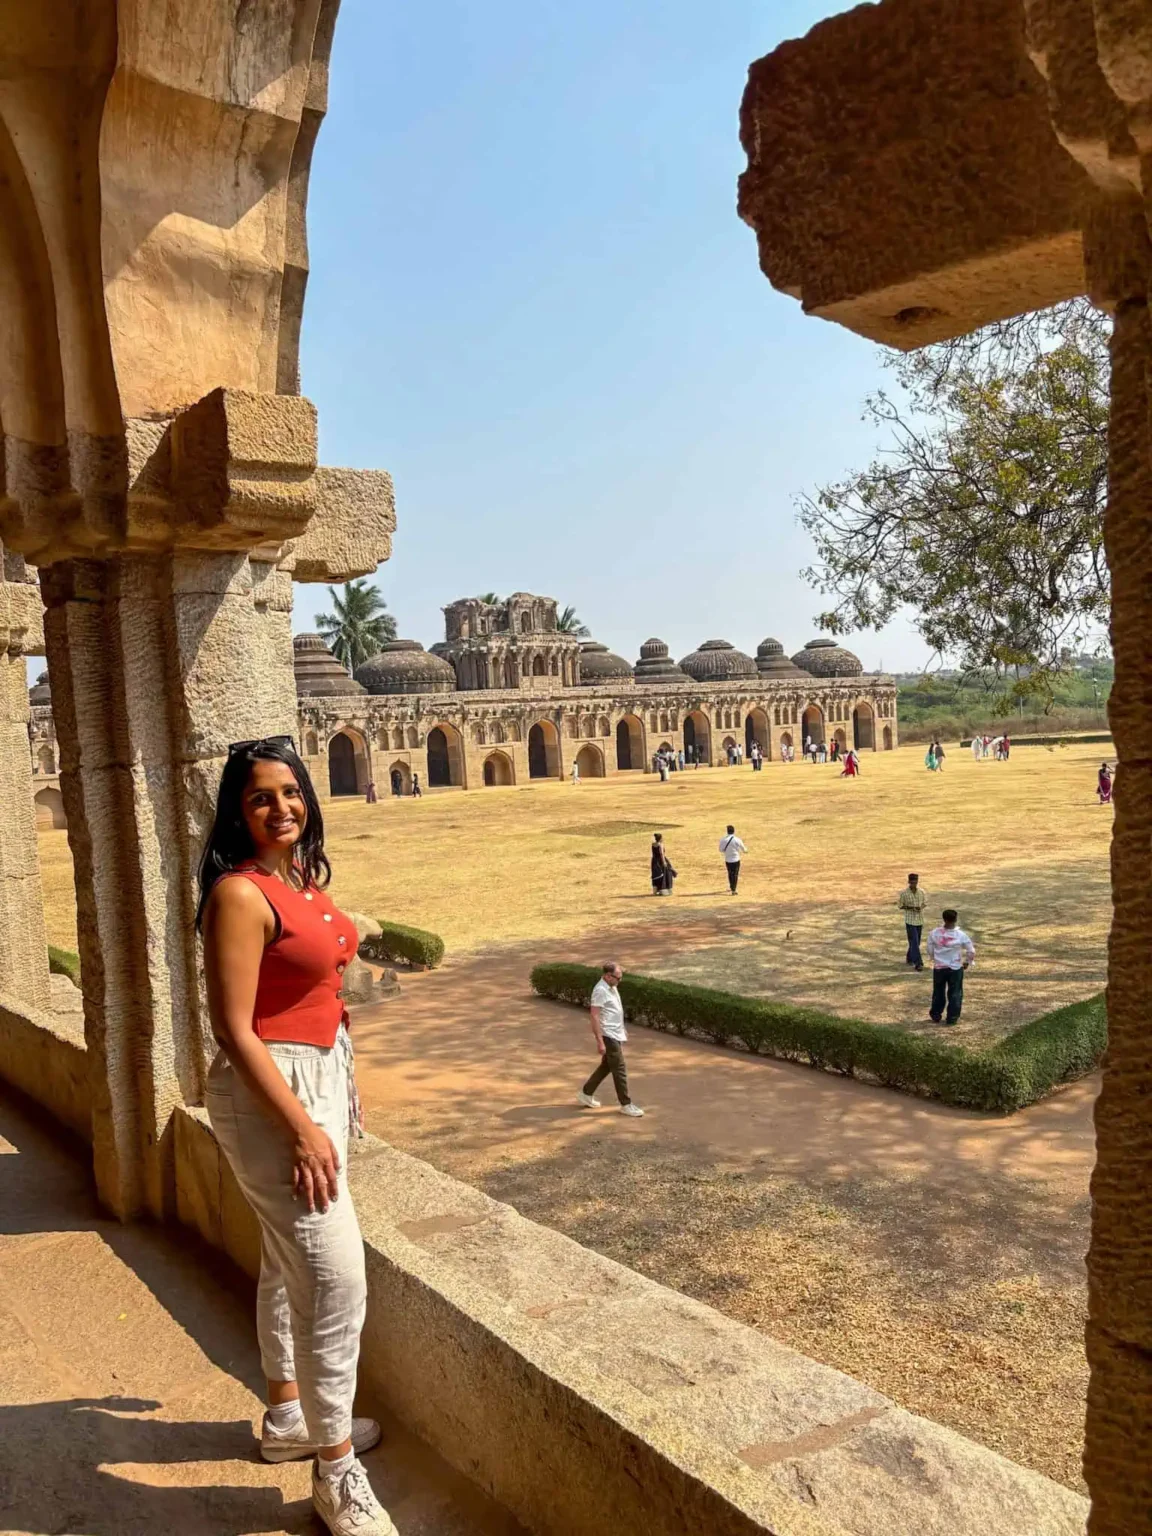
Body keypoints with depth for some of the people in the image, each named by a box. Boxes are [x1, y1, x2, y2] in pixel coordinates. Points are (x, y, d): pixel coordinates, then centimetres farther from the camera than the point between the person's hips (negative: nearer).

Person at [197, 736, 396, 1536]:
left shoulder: (305, 879, 5)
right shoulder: (240, 893, -20)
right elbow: (234, 1030, -22)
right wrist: (302, 1128, -22)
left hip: (320, 1076, 9)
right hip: (271, 1091, -9)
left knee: (292, 1259, 22)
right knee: (336, 1274, -7)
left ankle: (290, 1418, 40)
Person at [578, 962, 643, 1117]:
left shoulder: (612, 987, 9)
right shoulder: (601, 990, -21)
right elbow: (595, 1016, -22)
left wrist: (623, 1030, 24)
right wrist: (600, 1041, -24)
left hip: (615, 1034, 10)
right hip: (608, 1036, -10)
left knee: (606, 1066, 18)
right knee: (619, 1069, -3)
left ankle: (586, 1094, 30)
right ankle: (626, 1105, 6)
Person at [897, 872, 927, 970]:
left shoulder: (921, 892, 1)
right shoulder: (904, 893, -10)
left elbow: (925, 902, 11)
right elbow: (900, 905, -4)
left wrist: (921, 907, -11)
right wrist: (910, 908, -19)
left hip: (920, 920, 5)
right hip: (910, 920, -5)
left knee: (916, 941, 14)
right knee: (914, 942, -10)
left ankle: (909, 958, 33)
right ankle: (918, 963, -10)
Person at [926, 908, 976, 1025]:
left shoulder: (934, 933, -11)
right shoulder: (961, 935, -14)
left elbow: (930, 950, 1)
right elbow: (971, 951, -4)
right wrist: (967, 962, 15)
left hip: (938, 968, 2)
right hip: (955, 969, -2)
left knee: (938, 993, 16)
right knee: (955, 993, 11)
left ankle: (935, 1016, 25)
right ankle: (952, 1018, 13)